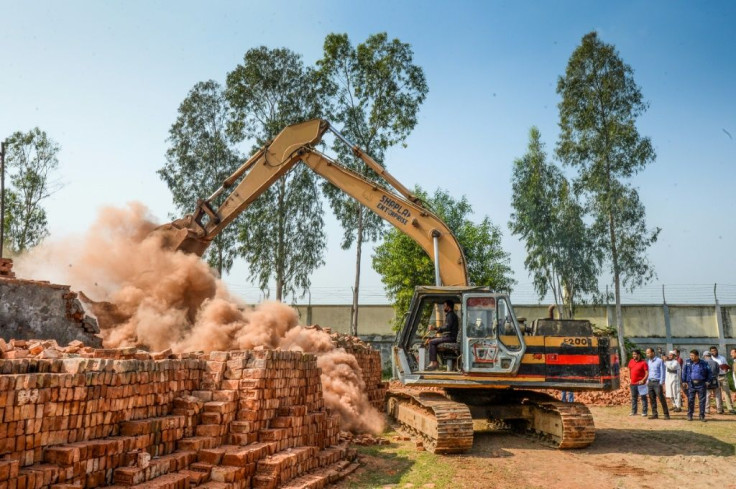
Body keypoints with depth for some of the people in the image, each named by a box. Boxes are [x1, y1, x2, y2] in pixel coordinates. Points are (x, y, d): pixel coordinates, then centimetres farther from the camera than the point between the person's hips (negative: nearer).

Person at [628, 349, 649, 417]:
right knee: (633, 397, 13)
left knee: (643, 397, 1)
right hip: (633, 383, 6)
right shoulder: (631, 361, 8)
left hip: (640, 383, -6)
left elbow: (647, 373, -13)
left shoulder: (643, 363, -10)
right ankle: (633, 411, 21)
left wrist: (643, 380, -21)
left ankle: (644, 412, 7)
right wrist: (630, 379, 14)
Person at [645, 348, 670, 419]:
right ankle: (654, 414, 11)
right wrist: (647, 381, 12)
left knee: (661, 399, -6)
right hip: (650, 382, 6)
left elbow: (662, 372, -7)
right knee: (652, 399, 6)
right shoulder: (648, 361, 14)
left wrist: (661, 382, -12)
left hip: (657, 382, -6)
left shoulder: (659, 361, -5)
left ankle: (666, 414, 2)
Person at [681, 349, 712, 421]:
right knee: (690, 400, 1)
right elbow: (684, 372, 7)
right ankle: (690, 415, 10)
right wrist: (684, 381, 5)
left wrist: (707, 381, 5)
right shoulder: (688, 363, 2)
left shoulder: (703, 364, 0)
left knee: (702, 400, 3)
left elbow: (709, 372, 11)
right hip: (691, 383, 0)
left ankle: (702, 415, 13)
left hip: (701, 384, 0)